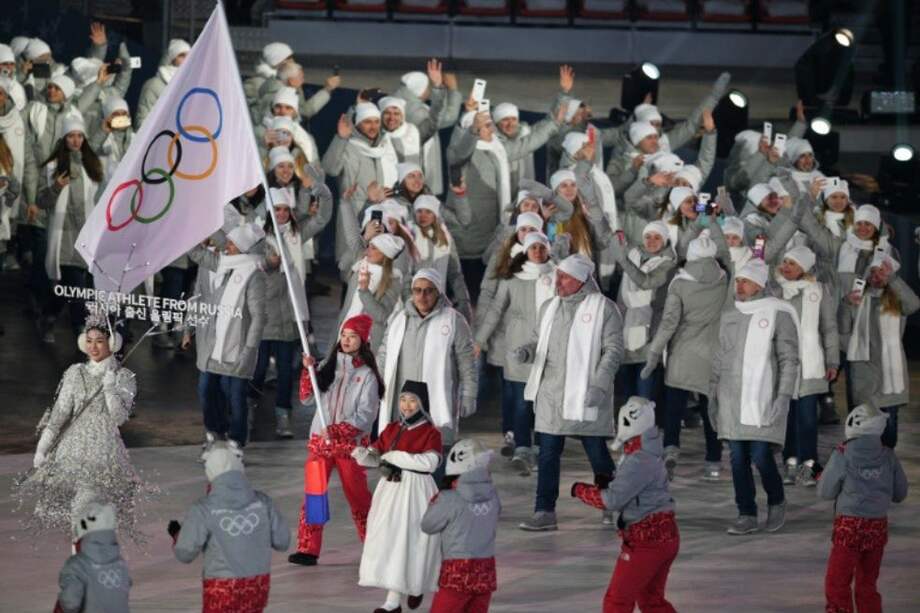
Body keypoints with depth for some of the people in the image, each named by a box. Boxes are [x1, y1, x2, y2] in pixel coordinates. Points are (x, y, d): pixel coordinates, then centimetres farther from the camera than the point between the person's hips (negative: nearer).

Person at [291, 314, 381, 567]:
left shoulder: (366, 375, -4)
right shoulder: (327, 366, 10)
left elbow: (366, 416, -10)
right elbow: (306, 397, 6)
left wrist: (336, 430, -20)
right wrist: (308, 371, -9)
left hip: (351, 443, -3)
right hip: (320, 441, 4)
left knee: (358, 496, 4)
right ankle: (308, 549, -3)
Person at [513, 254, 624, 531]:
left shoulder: (603, 308, -5)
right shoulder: (549, 308, 13)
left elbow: (613, 349, -8)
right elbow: (538, 341, 21)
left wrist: (600, 384, -18)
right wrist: (524, 352, -3)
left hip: (585, 394, -5)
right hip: (550, 392, 5)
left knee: (598, 453, 4)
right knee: (547, 453, 2)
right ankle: (544, 512, 5)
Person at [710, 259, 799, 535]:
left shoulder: (777, 314, -3)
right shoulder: (729, 317, 14)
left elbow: (789, 359, -6)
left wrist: (784, 397, -13)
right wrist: (713, 397, 14)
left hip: (763, 398, -5)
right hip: (731, 399, 5)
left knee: (761, 455, -10)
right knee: (738, 458, 3)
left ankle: (776, 502, 16)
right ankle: (747, 515, 10)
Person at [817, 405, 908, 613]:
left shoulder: (842, 455, -13)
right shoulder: (888, 457, -2)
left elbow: (825, 492, -6)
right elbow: (900, 493, 7)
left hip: (849, 526, -4)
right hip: (878, 526, 4)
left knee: (837, 584, 3)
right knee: (867, 585, 16)